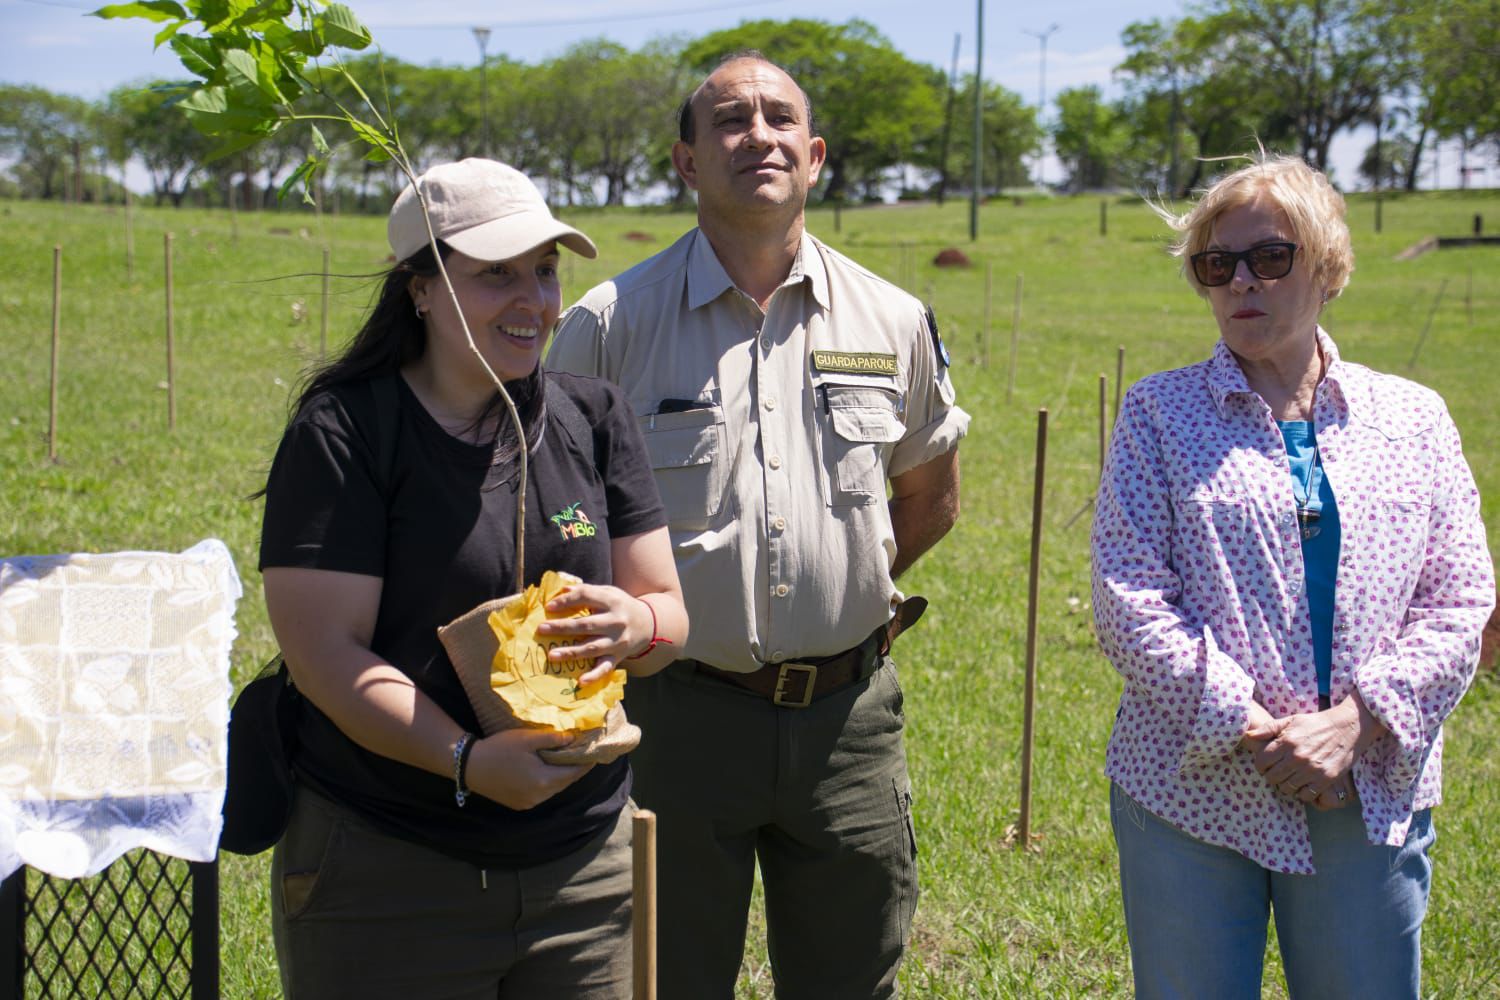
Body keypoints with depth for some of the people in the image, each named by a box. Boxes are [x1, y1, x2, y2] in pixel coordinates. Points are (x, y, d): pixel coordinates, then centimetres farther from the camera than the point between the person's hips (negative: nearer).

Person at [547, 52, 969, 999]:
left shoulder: (893, 321, 5)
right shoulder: (612, 323, -4)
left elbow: (932, 492, 20)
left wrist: (851, 585, 11)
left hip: (849, 716, 3)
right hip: (678, 715, -2)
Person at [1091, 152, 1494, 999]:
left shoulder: (1414, 418, 7)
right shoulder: (1161, 413, 2)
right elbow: (1129, 602, -7)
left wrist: (1354, 725, -12)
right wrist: (1256, 733, -15)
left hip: (1372, 796, 2)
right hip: (1192, 793, -1)